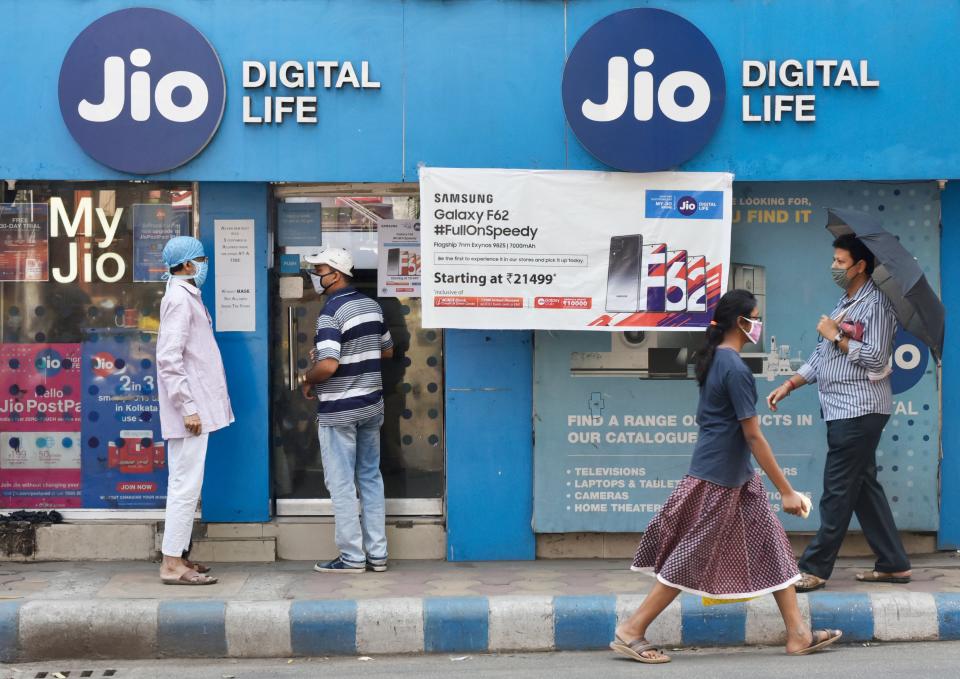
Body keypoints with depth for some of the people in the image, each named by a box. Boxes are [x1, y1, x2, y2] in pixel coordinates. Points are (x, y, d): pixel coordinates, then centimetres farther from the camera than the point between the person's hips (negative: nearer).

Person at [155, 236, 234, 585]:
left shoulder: (186, 296, 17)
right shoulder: (179, 298, -13)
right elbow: (169, 359, -20)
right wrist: (187, 407, -21)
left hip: (195, 407, 10)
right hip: (189, 409, -10)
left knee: (185, 485, 13)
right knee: (186, 485, -7)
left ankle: (177, 556, 19)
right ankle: (172, 564, -3)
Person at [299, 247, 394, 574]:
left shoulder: (331, 313, -17)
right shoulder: (372, 306, 7)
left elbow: (328, 366, -26)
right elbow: (387, 351, 17)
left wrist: (307, 379, -7)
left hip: (339, 411, -8)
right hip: (372, 405, 8)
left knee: (341, 483, 1)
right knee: (370, 478, 13)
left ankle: (352, 557, 5)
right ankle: (377, 554, 15)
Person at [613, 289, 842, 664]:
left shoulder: (713, 359, 8)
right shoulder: (736, 369, -20)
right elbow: (753, 436, -20)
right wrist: (786, 491, -16)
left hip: (736, 477, 10)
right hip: (718, 479, -10)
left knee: (771, 546, 11)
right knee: (691, 560, -2)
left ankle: (798, 634, 16)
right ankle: (630, 632, 5)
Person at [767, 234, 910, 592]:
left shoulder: (876, 304, -10)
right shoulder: (845, 302, 18)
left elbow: (875, 358, -18)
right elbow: (823, 354, 18)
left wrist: (837, 337, -12)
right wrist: (790, 384, 11)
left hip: (860, 411, -9)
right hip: (844, 410, 10)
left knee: (838, 492, -5)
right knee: (864, 487, 12)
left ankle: (814, 569, 0)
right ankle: (893, 564, 19)